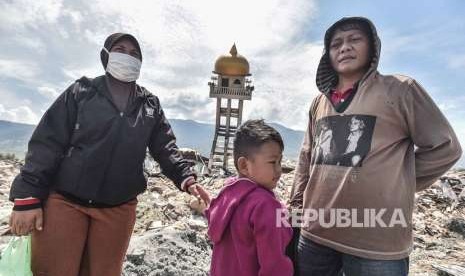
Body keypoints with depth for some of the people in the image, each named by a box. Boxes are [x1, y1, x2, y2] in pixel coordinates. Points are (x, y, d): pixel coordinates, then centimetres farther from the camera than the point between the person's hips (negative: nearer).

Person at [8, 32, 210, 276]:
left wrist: (187, 180, -11)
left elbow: (166, 149, 4)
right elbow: (46, 144, -2)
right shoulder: (81, 92, 2)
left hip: (118, 209, 2)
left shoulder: (151, 105, 8)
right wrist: (27, 198, -7)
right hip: (64, 201, -1)